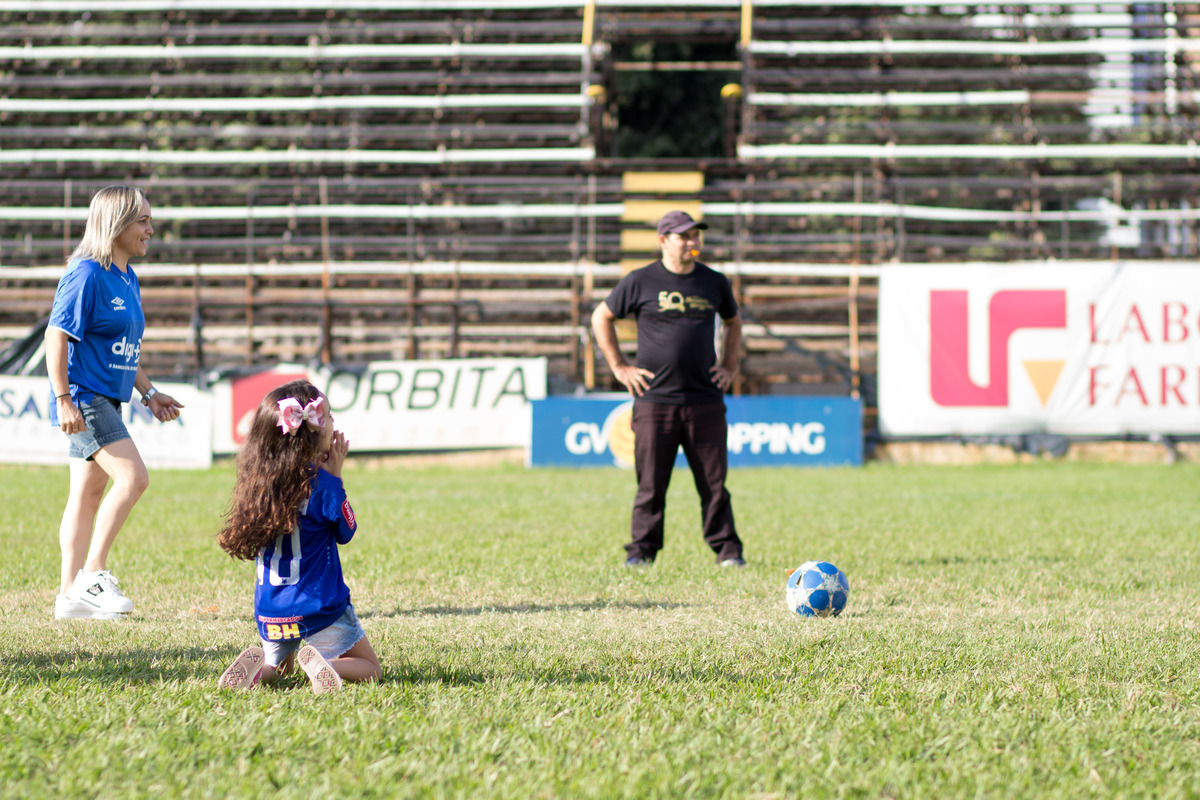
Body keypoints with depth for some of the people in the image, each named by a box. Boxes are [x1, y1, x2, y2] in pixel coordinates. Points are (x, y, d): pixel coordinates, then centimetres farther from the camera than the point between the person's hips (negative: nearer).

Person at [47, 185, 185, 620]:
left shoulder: (128, 279, 14)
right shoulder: (86, 275, -14)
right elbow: (56, 337, -17)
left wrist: (149, 393, 20)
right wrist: (64, 399, -22)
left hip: (106, 401, 10)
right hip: (83, 399, -10)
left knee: (89, 493, 10)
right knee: (133, 477, -17)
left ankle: (70, 594, 14)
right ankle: (92, 573, -10)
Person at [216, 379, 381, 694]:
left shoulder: (259, 479, -1)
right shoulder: (320, 482, -16)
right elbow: (346, 532, 0)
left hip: (271, 609, 5)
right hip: (320, 605, -5)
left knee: (278, 665, 29)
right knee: (369, 669, 11)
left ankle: (259, 666, -7)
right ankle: (319, 662, -20)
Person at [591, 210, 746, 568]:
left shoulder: (714, 282, 11)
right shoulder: (640, 282, 2)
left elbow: (733, 323, 28)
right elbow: (601, 318, 11)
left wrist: (729, 367, 16)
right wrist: (619, 367, 5)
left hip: (706, 400, 2)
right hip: (654, 399, -2)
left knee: (714, 481, 1)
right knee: (651, 482, -1)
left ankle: (727, 550, 8)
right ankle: (642, 549, 7)